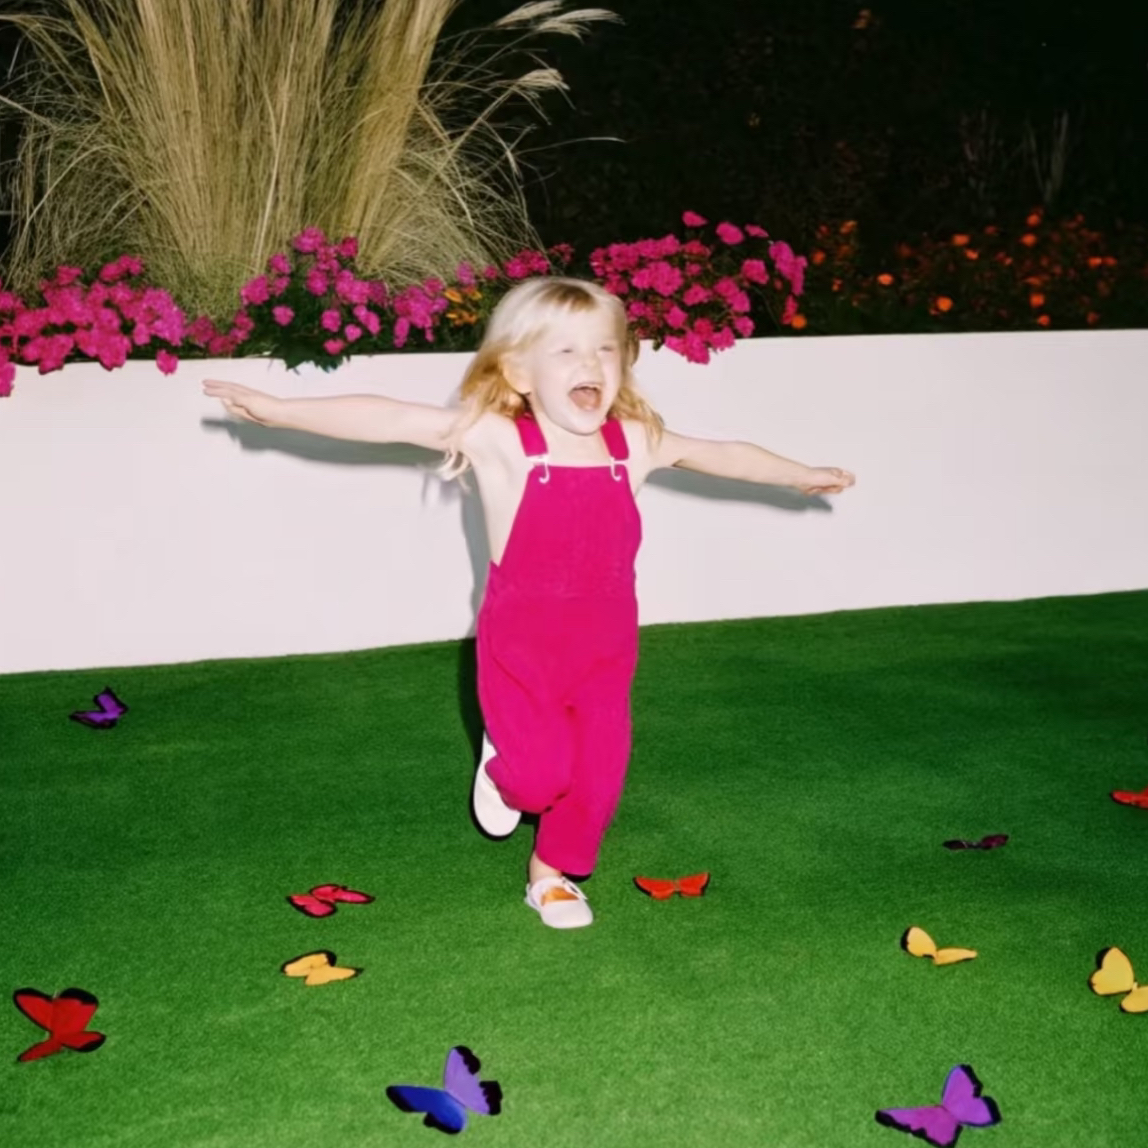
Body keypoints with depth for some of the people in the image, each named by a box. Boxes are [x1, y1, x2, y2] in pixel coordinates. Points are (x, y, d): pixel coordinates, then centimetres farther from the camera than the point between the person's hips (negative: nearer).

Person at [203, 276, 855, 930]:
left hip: (606, 647, 4)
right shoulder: (500, 441, -14)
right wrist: (277, 410, -23)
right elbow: (390, 420, -19)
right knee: (543, 772, -10)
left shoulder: (634, 444, -2)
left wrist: (801, 475, 24)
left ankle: (554, 874, 32)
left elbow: (722, 455, 14)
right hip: (522, 644, -4)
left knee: (599, 776, 6)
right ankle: (503, 769, 27)